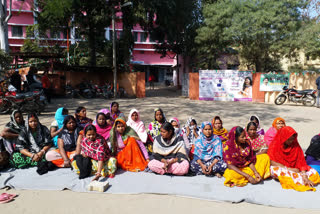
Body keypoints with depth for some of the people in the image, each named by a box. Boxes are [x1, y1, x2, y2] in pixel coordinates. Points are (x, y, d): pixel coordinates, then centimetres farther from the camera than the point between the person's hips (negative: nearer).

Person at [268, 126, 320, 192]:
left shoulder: (296, 146, 1)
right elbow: (272, 162, -12)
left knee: (313, 172, -18)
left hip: (294, 170, 3)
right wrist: (289, 169, -16)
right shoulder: (274, 146, -8)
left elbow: (301, 162, -7)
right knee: (274, 169, -38)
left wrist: (304, 176, -21)